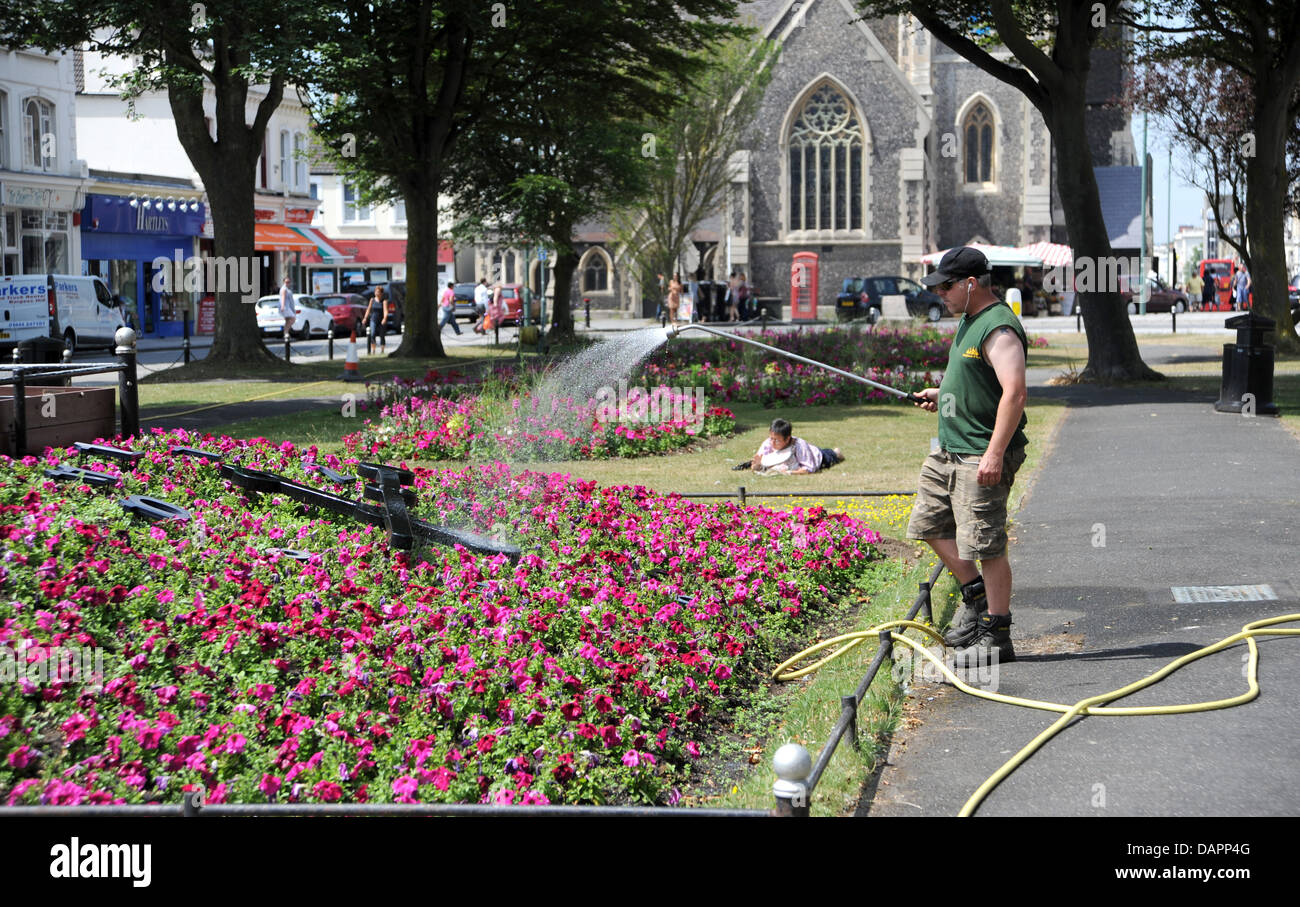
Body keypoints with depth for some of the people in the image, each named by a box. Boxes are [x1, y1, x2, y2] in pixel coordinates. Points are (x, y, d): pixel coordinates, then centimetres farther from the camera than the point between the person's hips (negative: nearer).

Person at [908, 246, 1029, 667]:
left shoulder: (999, 329, -18)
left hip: (982, 456, -11)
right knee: (930, 524, 16)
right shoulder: (969, 320, 15)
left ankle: (996, 636, 4)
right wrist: (943, 393, 18)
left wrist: (994, 453, -30)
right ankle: (976, 595, 28)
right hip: (948, 448, 11)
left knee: (986, 545, -5)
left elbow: (1014, 392, -26)